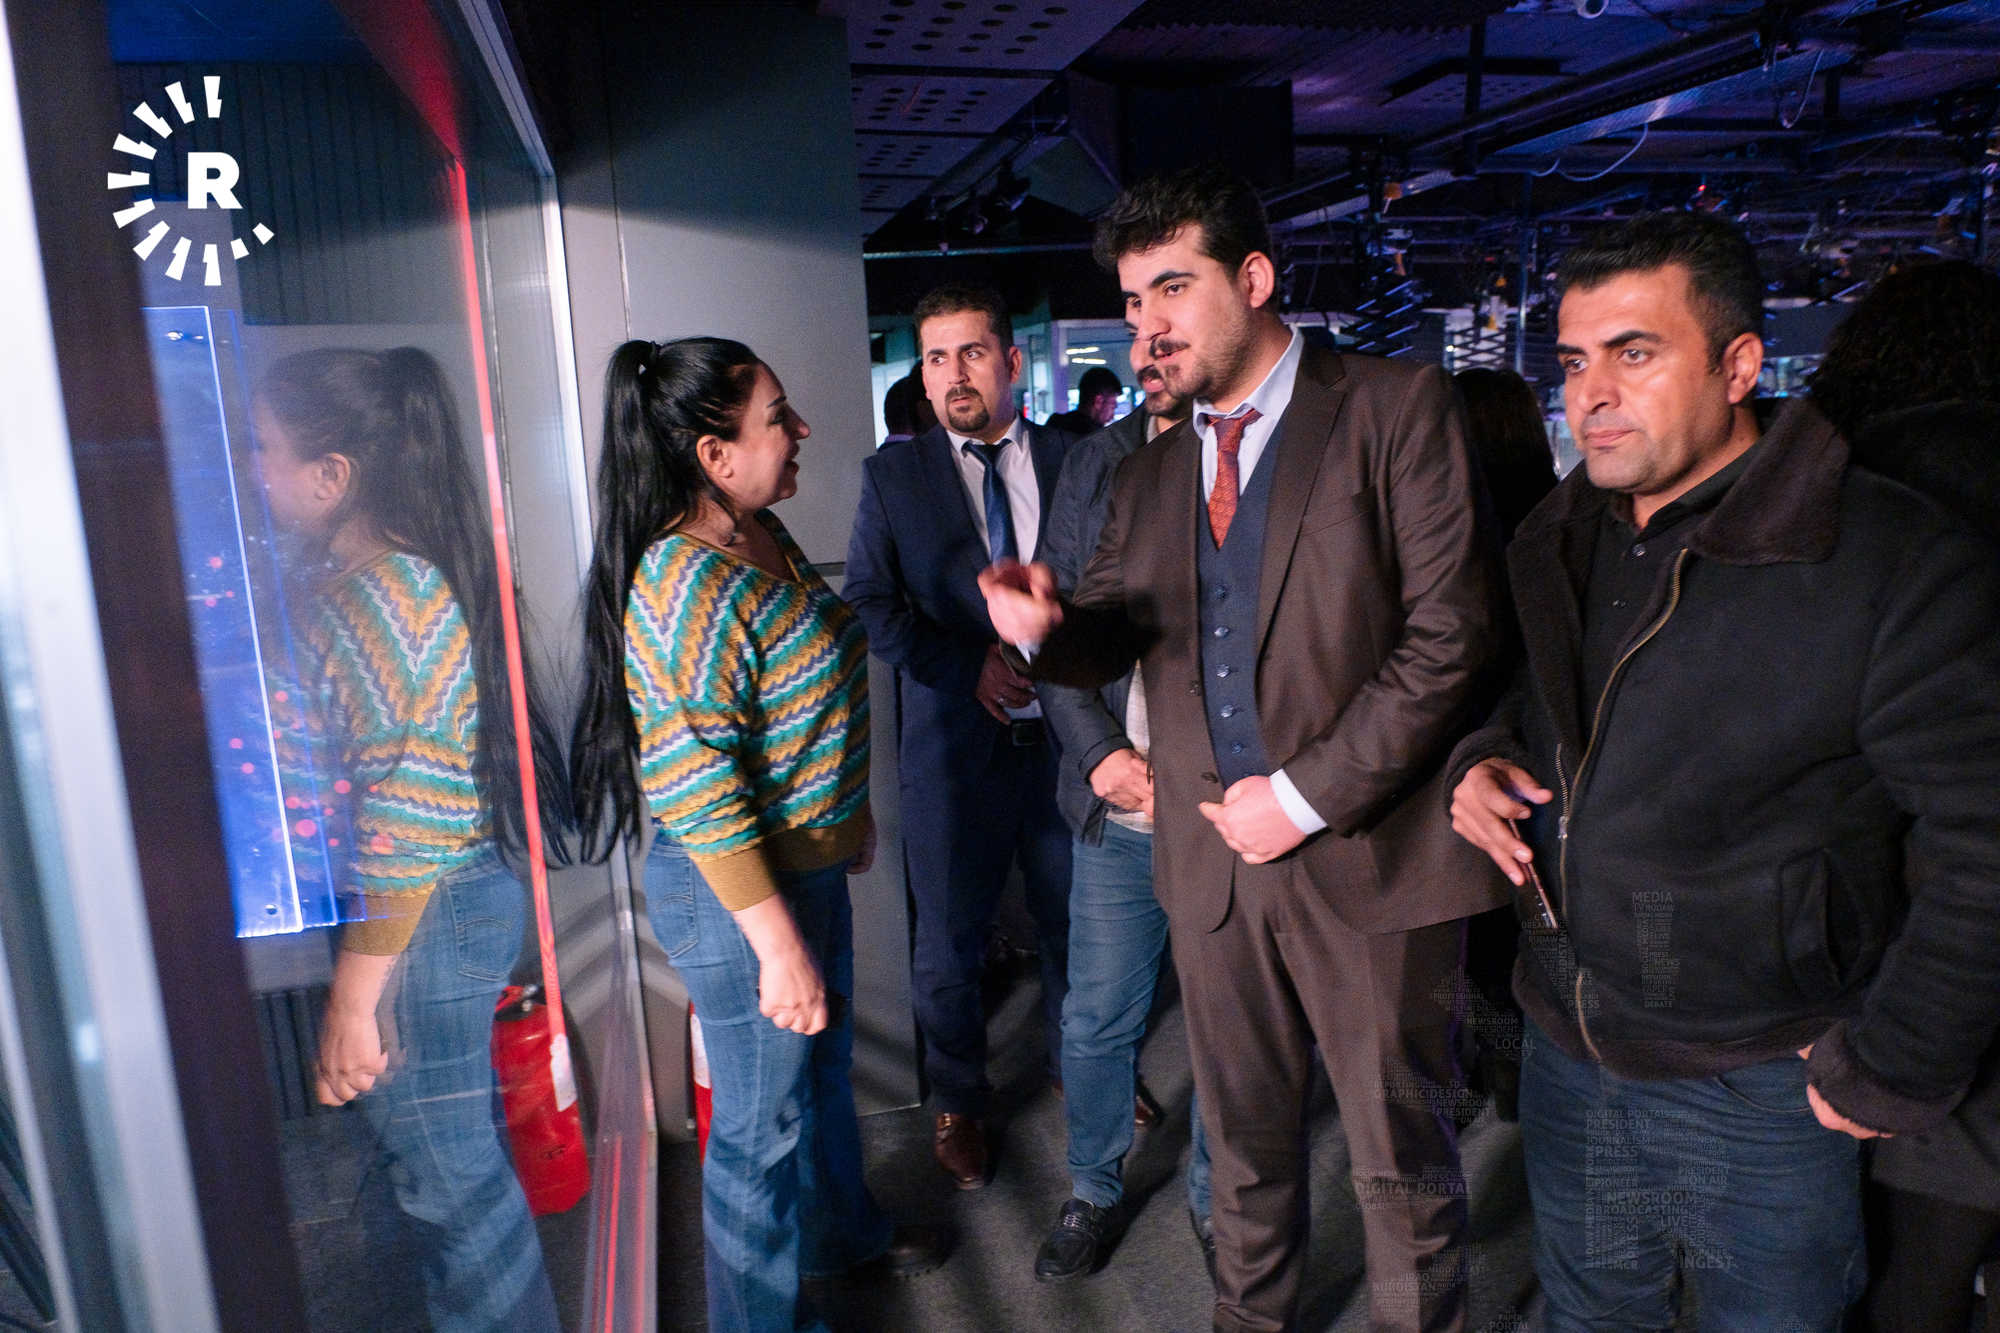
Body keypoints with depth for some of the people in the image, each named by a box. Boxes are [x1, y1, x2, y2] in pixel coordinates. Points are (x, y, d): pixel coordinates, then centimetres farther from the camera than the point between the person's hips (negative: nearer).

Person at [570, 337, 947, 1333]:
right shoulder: (685, 587, -27)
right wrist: (778, 944, -22)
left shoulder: (763, 535, 3)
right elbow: (699, 796, -26)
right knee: (763, 1120, 11)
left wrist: (851, 811, 21)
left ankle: (842, 1234, 53)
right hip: (737, 890, -9)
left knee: (824, 1065, 28)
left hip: (809, 861, 9)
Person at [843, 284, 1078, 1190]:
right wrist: (971, 664, -15)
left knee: (1076, 923, 17)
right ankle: (957, 1103, 35)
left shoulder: (1074, 460, 4)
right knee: (948, 944, 11)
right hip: (953, 743, -1)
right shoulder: (892, 475, 2)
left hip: (1066, 733, 1)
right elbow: (869, 606, -3)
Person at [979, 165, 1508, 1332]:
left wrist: (1308, 796, -16)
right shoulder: (1151, 472, 11)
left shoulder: (1398, 409, -7)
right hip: (1214, 859, 5)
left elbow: (1452, 631, -14)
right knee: (1246, 1138, 21)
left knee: (1402, 1157, 12)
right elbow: (1109, 635, 10)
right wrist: (1044, 623, -15)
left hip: (1368, 855, -4)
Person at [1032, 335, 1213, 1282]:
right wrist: (1101, 752, -6)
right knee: (1097, 1019, 13)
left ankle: (1214, 1197, 38)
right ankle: (1094, 1193, 37)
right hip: (1117, 811, 2)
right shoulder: (1093, 466, 6)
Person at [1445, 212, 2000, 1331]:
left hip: (1760, 1088, -5)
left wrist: (1892, 1070, -14)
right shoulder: (1561, 540, 3)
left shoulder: (1896, 561, -19)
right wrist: (1486, 763, -3)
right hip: (1568, 1055, 6)